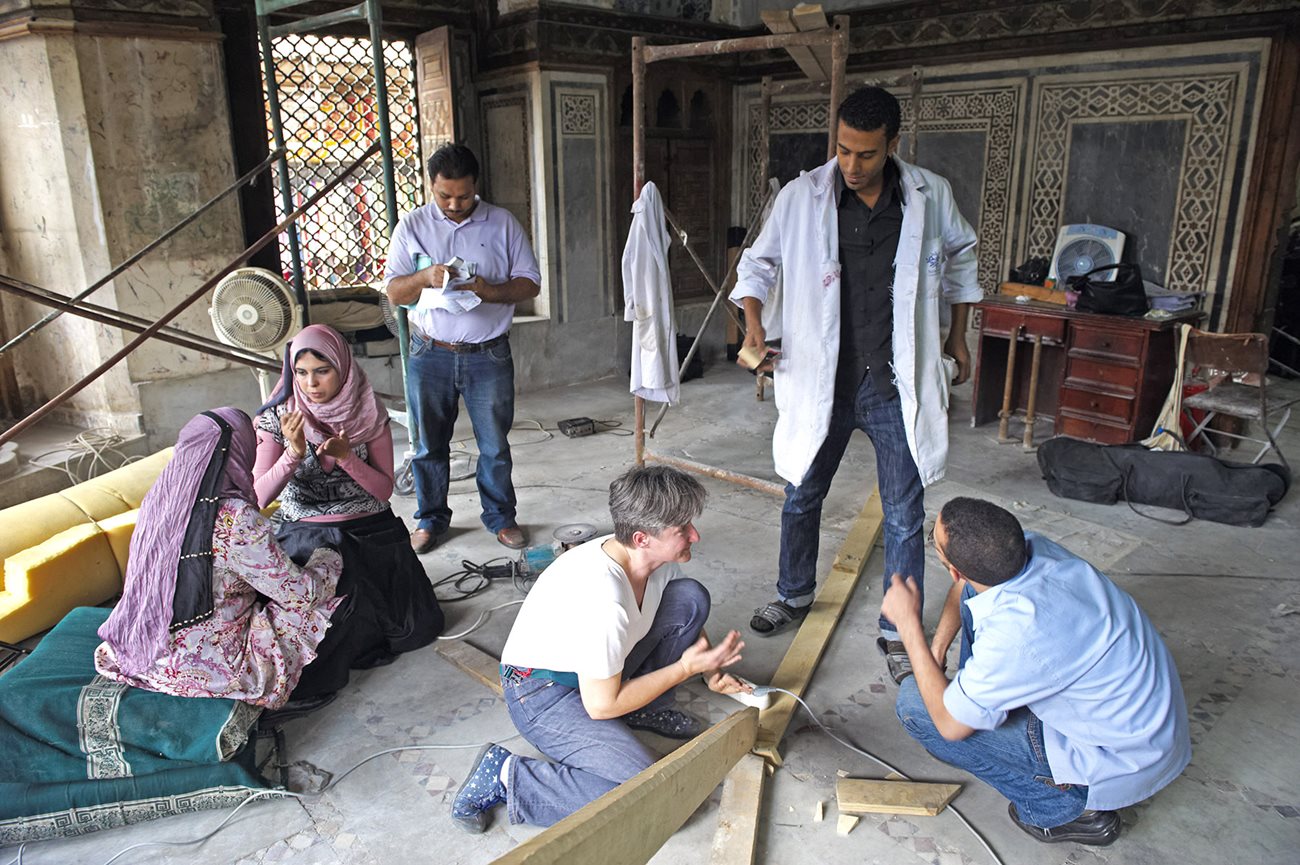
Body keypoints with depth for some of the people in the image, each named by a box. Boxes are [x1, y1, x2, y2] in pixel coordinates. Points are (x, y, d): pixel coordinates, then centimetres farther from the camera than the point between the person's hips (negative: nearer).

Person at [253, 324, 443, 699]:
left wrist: (344, 456, -23)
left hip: (371, 529, 2)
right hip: (305, 534, -2)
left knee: (418, 627, -5)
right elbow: (259, 497, -15)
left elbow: (384, 490, -7)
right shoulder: (277, 418, -7)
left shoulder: (369, 413, -5)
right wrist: (294, 453, -31)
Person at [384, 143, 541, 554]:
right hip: (430, 354, 1)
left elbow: (530, 283, 0)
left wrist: (490, 291, -19)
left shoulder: (503, 223, 0)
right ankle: (431, 518, 28)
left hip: (488, 355, -1)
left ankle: (500, 516, 26)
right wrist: (425, 277, -20)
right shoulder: (412, 226, 2)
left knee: (495, 444, 8)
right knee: (429, 444, 11)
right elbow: (393, 291, 1)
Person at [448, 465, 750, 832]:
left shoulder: (658, 557, -12)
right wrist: (685, 668, -18)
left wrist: (710, 670, -2)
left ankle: (645, 709, 9)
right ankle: (507, 775, -9)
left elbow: (687, 615, 12)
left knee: (693, 597, -8)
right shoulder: (603, 602, -37)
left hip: (600, 666, 8)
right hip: (542, 693, -8)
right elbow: (602, 707, -24)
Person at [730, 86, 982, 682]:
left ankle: (898, 632, 23)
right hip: (821, 379, 1)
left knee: (904, 516, 5)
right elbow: (758, 263, 4)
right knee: (802, 497, 15)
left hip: (896, 384, 0)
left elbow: (959, 258, 15)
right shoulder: (801, 197, -6)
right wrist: (754, 325, -13)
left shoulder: (931, 196, -3)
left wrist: (957, 336, 15)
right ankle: (794, 595, 40)